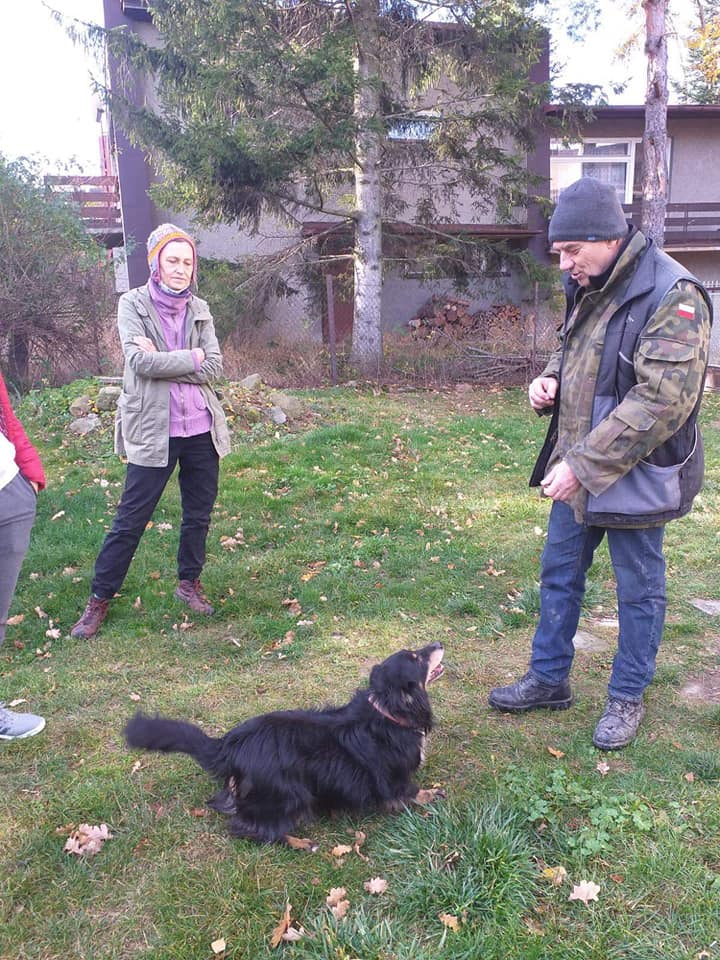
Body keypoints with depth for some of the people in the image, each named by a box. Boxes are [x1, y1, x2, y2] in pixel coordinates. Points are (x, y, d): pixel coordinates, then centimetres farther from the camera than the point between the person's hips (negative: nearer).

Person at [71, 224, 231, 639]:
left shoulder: (200, 309, 7)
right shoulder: (133, 304, -2)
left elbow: (214, 367, -4)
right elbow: (140, 361, -17)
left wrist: (163, 361, -13)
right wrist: (191, 358, -11)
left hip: (201, 427, 4)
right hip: (153, 430, -4)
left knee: (199, 513, 13)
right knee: (131, 518, 2)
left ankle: (190, 581, 34)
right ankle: (100, 597, 17)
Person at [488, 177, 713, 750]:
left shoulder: (672, 295, -20)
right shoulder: (590, 288, 7)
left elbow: (662, 400, -28)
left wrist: (585, 463, -28)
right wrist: (550, 380, -1)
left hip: (637, 477, -8)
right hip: (576, 470, 8)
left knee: (639, 590, 11)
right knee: (559, 574, 17)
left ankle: (628, 697, 31)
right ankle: (549, 680, 36)